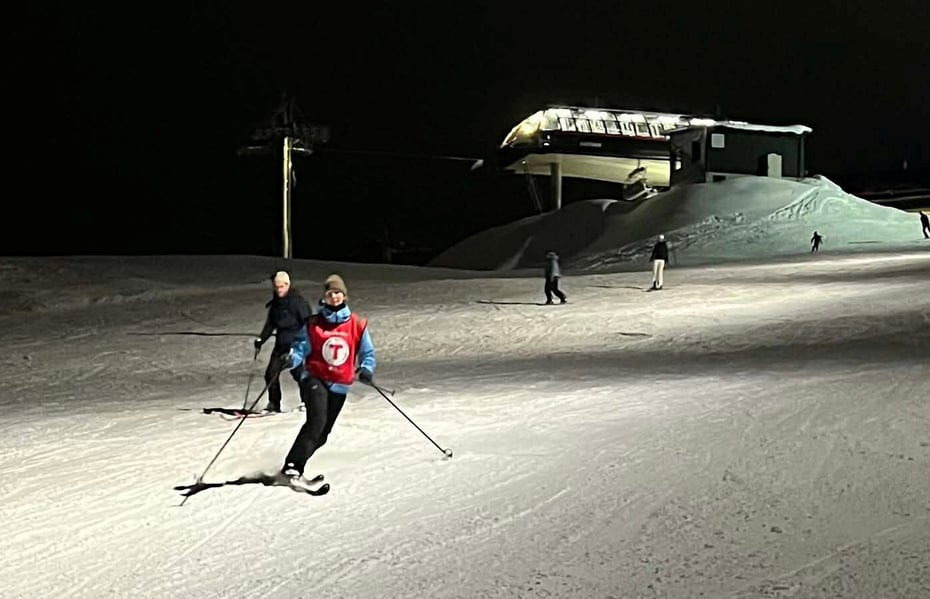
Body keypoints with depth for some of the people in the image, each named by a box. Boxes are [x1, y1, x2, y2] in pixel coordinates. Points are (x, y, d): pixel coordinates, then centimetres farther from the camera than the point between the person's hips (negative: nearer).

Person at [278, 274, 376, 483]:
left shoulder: (357, 325, 2)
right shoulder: (313, 324, 0)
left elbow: (367, 352, 8)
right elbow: (301, 347, -1)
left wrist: (366, 369, -11)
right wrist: (291, 359, -22)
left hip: (340, 385, 3)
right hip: (315, 379, -3)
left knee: (322, 433, 5)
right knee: (316, 421, -25)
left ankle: (295, 467, 18)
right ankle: (293, 466, -26)